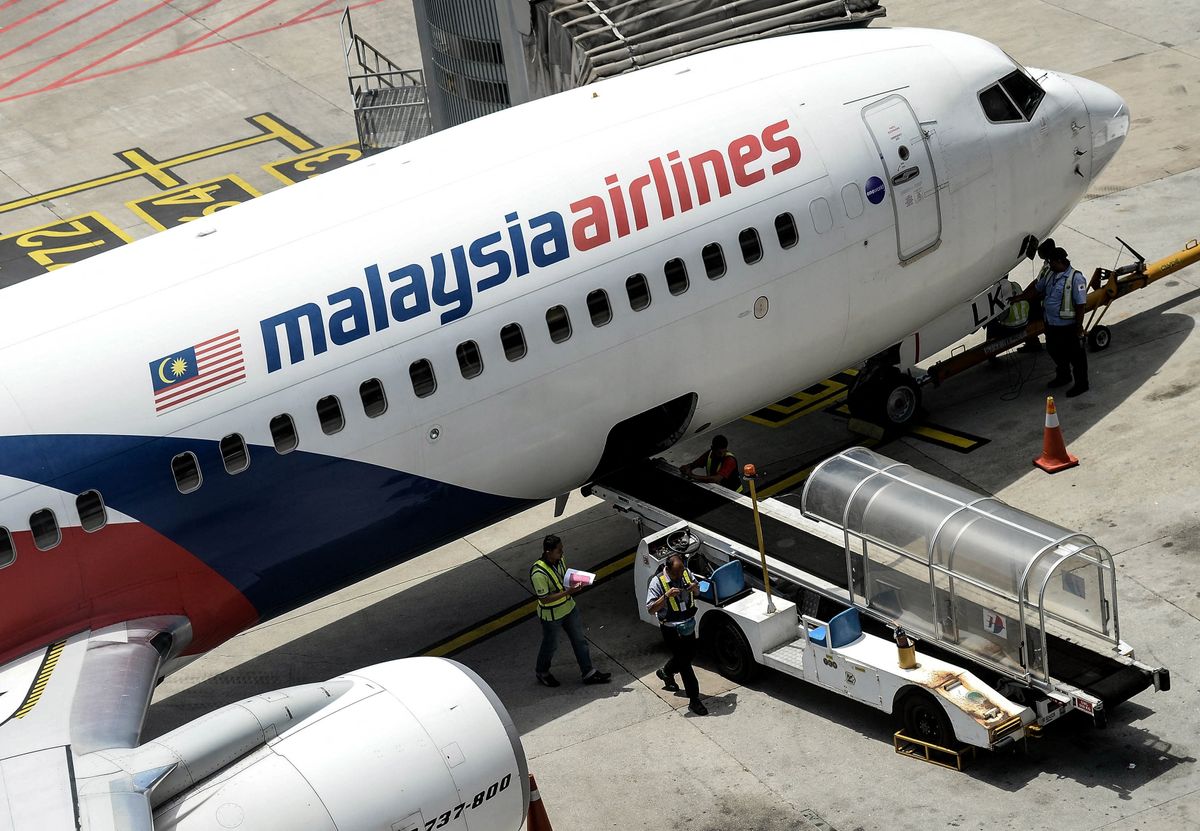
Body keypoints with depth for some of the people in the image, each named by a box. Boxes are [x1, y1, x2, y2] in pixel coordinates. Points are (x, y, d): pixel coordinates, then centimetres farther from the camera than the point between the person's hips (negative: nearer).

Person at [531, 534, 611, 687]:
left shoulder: (560, 560, -9)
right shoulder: (538, 574, -33)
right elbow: (544, 599, -28)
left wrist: (574, 583, -10)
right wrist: (567, 592, -31)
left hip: (569, 607, 7)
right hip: (551, 615, -7)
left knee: (579, 640, 15)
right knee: (550, 645, 15)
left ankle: (588, 673, 29)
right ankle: (541, 672, 40)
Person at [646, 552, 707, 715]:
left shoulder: (686, 573, -5)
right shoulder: (657, 582, -21)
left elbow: (698, 592, 13)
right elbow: (650, 609, -22)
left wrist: (695, 587, -12)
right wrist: (666, 596, -35)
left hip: (688, 623, 6)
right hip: (671, 628, -6)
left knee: (689, 653, 21)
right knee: (684, 661, -3)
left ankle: (666, 672, 51)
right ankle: (694, 700, 5)